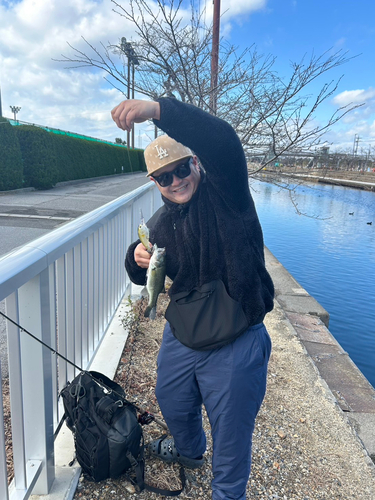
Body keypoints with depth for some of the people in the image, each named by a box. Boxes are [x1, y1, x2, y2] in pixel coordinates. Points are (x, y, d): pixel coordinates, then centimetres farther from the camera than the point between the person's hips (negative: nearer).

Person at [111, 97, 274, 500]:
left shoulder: (225, 193, -14)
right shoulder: (159, 224, 3)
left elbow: (223, 142, -35)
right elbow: (145, 278, 13)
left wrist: (160, 110, -47)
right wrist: (137, 258, -11)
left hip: (236, 343, -6)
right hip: (180, 337, 7)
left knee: (231, 430, 13)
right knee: (173, 406, 29)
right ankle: (188, 451, 63)